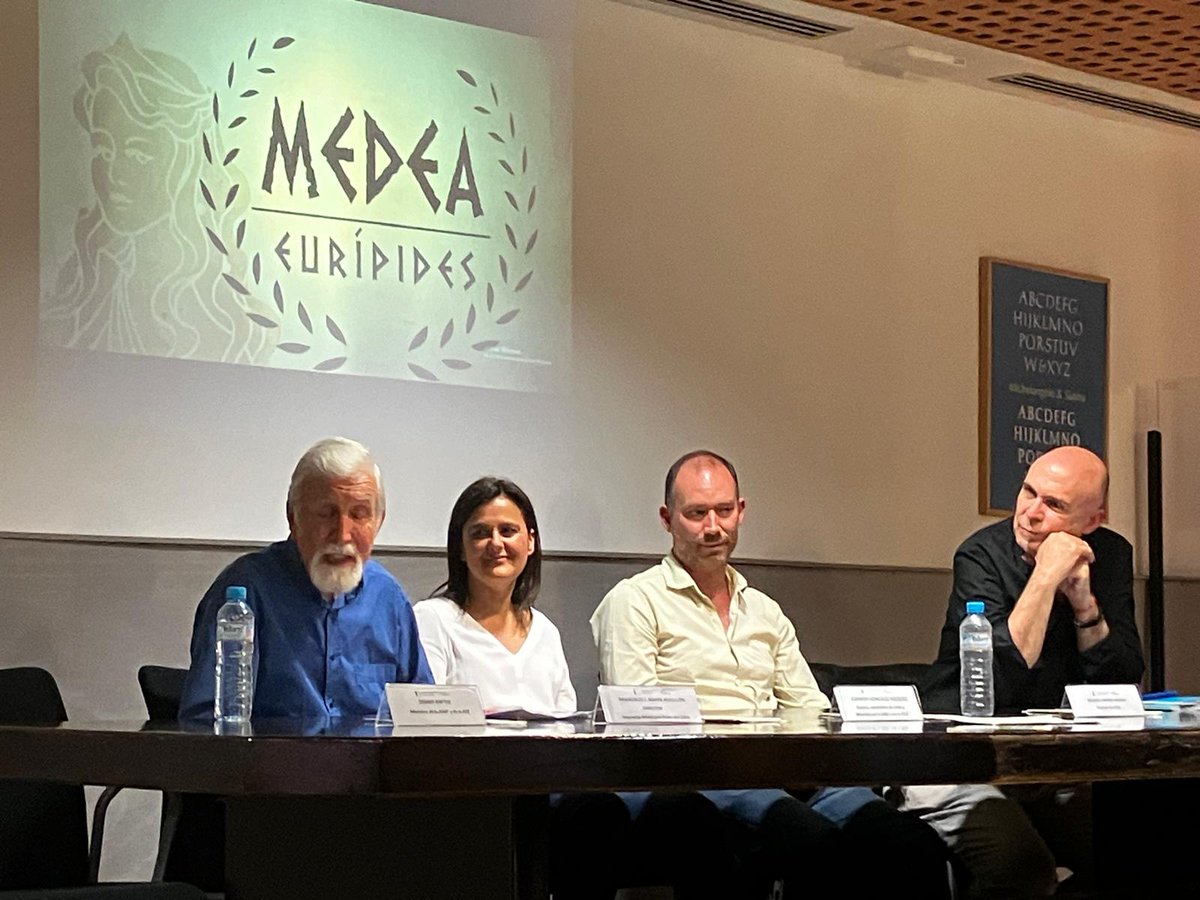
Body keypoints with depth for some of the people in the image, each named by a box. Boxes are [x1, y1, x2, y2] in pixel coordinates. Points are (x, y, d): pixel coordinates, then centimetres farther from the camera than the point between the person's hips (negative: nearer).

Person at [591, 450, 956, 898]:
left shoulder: (766, 612, 29)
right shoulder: (633, 602, 9)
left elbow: (812, 709, 24)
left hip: (780, 772, 6)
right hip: (691, 773, -6)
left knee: (916, 845, -30)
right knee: (818, 840, -43)